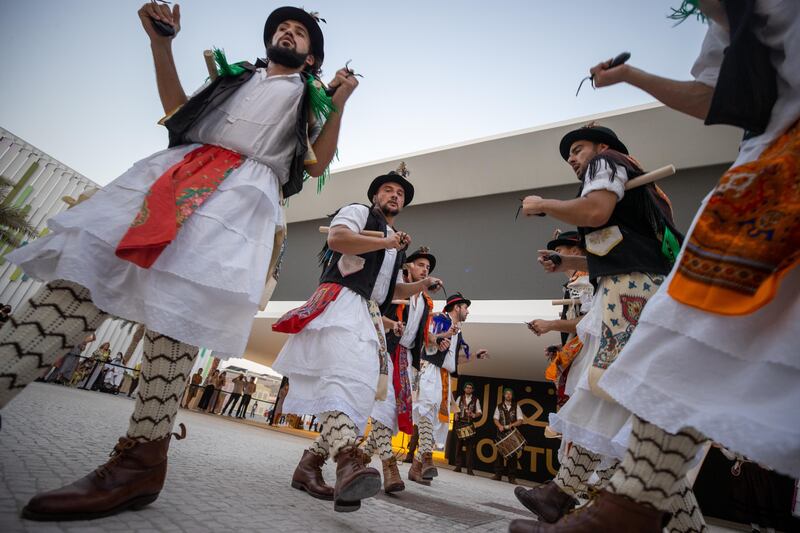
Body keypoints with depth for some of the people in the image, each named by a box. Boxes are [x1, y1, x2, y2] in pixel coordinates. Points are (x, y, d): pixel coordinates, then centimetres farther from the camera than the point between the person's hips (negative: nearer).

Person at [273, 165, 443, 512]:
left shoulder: (397, 245, 30)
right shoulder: (358, 211, 10)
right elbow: (336, 238, -12)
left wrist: (420, 286, 17)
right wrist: (386, 242, -6)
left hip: (370, 315, 8)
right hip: (341, 300, -8)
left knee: (363, 387, 1)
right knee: (345, 374, -30)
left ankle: (309, 465, 10)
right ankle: (348, 459, -44)